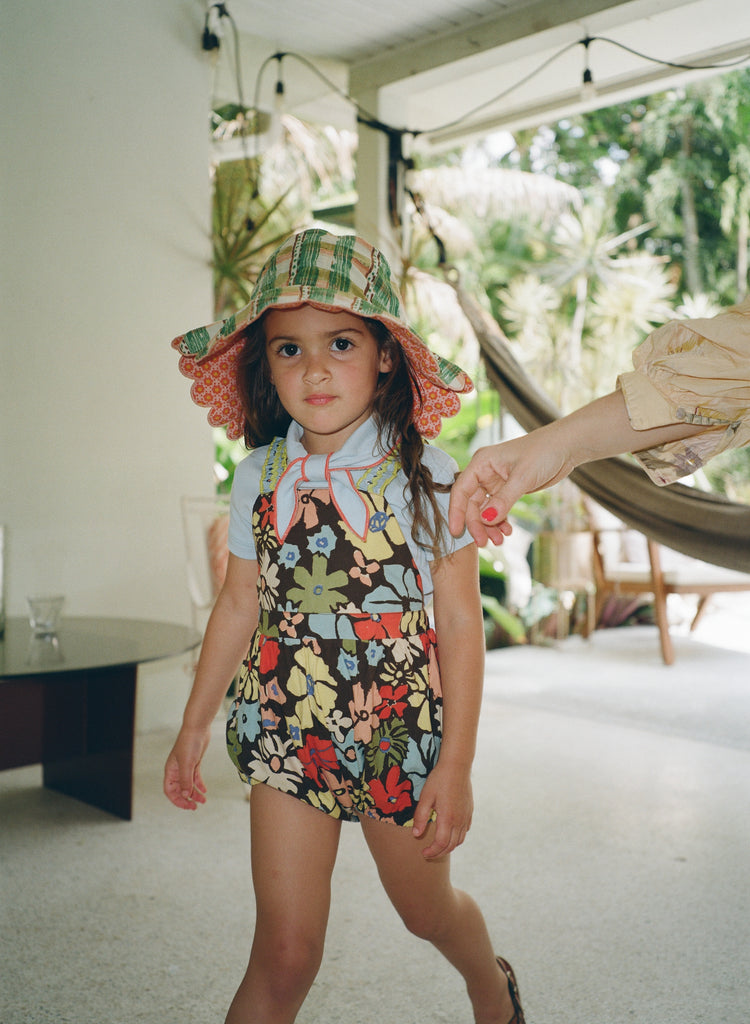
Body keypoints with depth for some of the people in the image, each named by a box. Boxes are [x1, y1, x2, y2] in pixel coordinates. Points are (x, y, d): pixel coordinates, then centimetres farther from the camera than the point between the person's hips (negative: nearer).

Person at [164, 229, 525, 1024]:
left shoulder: (425, 476, -12)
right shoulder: (258, 480, -4)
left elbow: (460, 624, -10)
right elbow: (238, 607, 7)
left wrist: (456, 764, -10)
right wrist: (194, 726, 13)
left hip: (400, 734, -1)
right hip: (286, 733, 2)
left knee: (427, 909, 21)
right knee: (284, 953, -1)